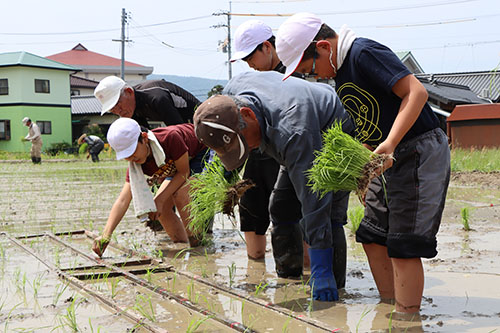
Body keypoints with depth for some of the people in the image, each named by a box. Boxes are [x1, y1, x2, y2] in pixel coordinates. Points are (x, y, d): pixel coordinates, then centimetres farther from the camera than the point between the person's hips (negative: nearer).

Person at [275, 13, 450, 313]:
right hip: (391, 159, 10)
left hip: (421, 153, -10)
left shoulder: (365, 53, -17)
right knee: (373, 238, 10)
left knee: (403, 246, -8)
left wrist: (389, 144, -30)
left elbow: (416, 92, -24)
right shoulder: (340, 73, 11)